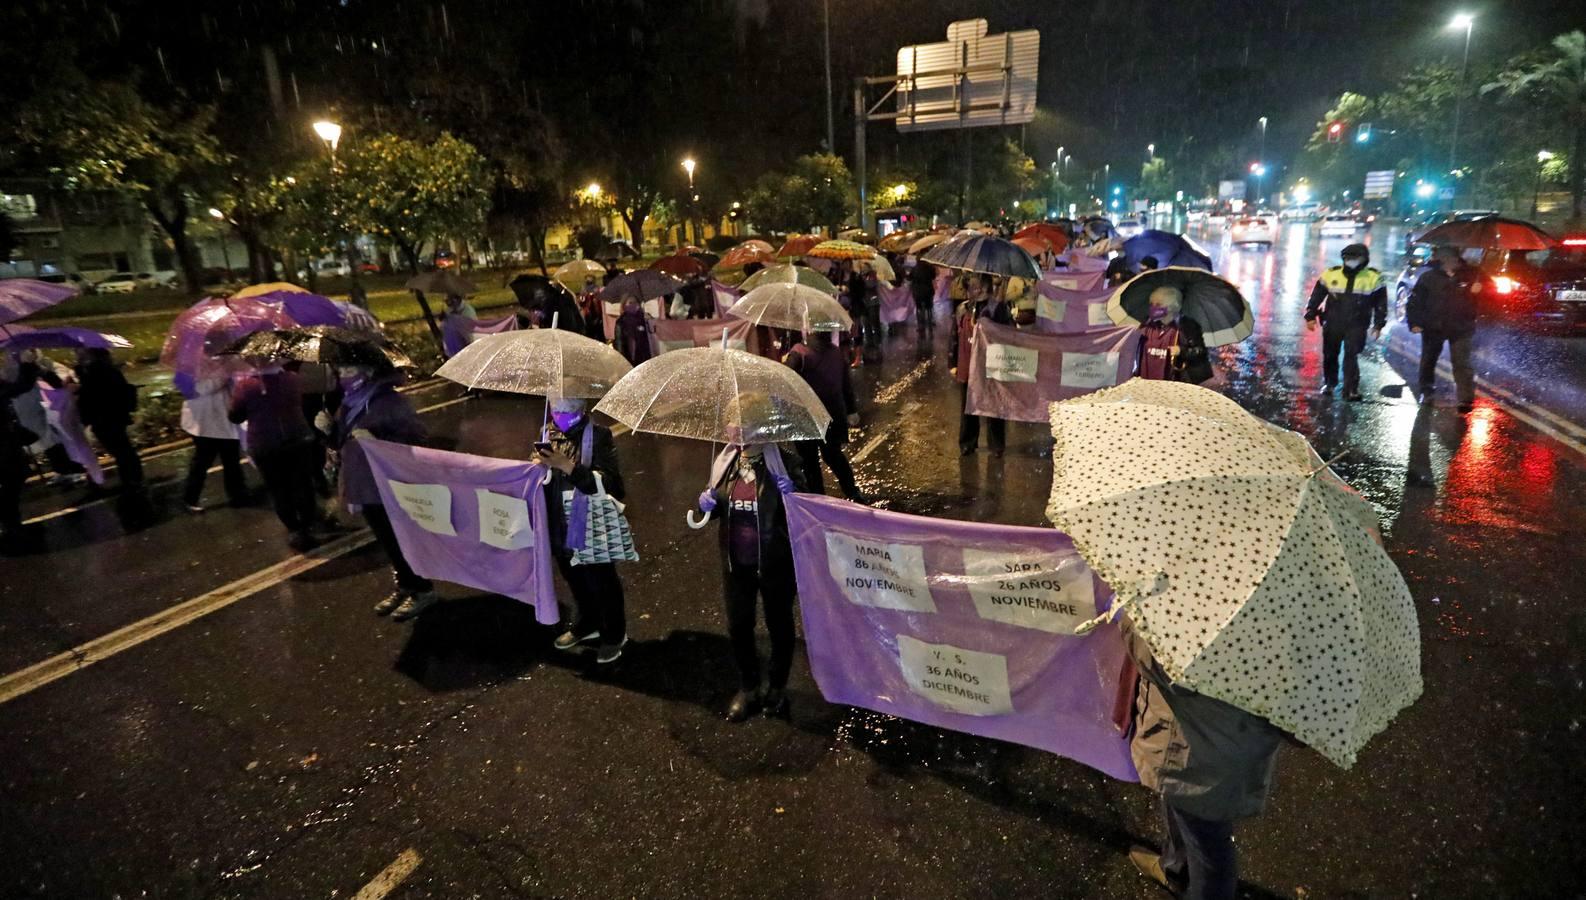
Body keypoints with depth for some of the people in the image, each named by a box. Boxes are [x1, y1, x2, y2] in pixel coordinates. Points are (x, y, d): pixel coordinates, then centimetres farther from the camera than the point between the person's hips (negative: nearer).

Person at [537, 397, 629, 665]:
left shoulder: (598, 435, -15)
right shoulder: (549, 434, 3)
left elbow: (610, 484, -24)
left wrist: (568, 466, -31)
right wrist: (539, 466, -9)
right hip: (561, 528, 6)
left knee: (602, 585, 11)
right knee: (576, 583, 23)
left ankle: (614, 635, 32)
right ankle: (585, 626, 47)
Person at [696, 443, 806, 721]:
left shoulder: (783, 463, -14)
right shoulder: (726, 462, 0)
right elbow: (717, 507, 11)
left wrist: (791, 495, -34)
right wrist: (708, 504, -11)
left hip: (775, 563, -4)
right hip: (736, 563, 4)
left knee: (779, 625, 15)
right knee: (738, 626, 15)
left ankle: (777, 687, 37)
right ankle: (748, 688, 37)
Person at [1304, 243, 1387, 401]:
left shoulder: (1374, 278, -1)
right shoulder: (1331, 274, 1)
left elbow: (1380, 303, 4)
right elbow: (1316, 296, 9)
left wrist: (1378, 325, 0)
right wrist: (1310, 316, 5)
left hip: (1356, 326, -2)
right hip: (1332, 324, 2)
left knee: (1351, 357, -10)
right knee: (1330, 355, 12)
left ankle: (1351, 390, -7)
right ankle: (1329, 382, 32)